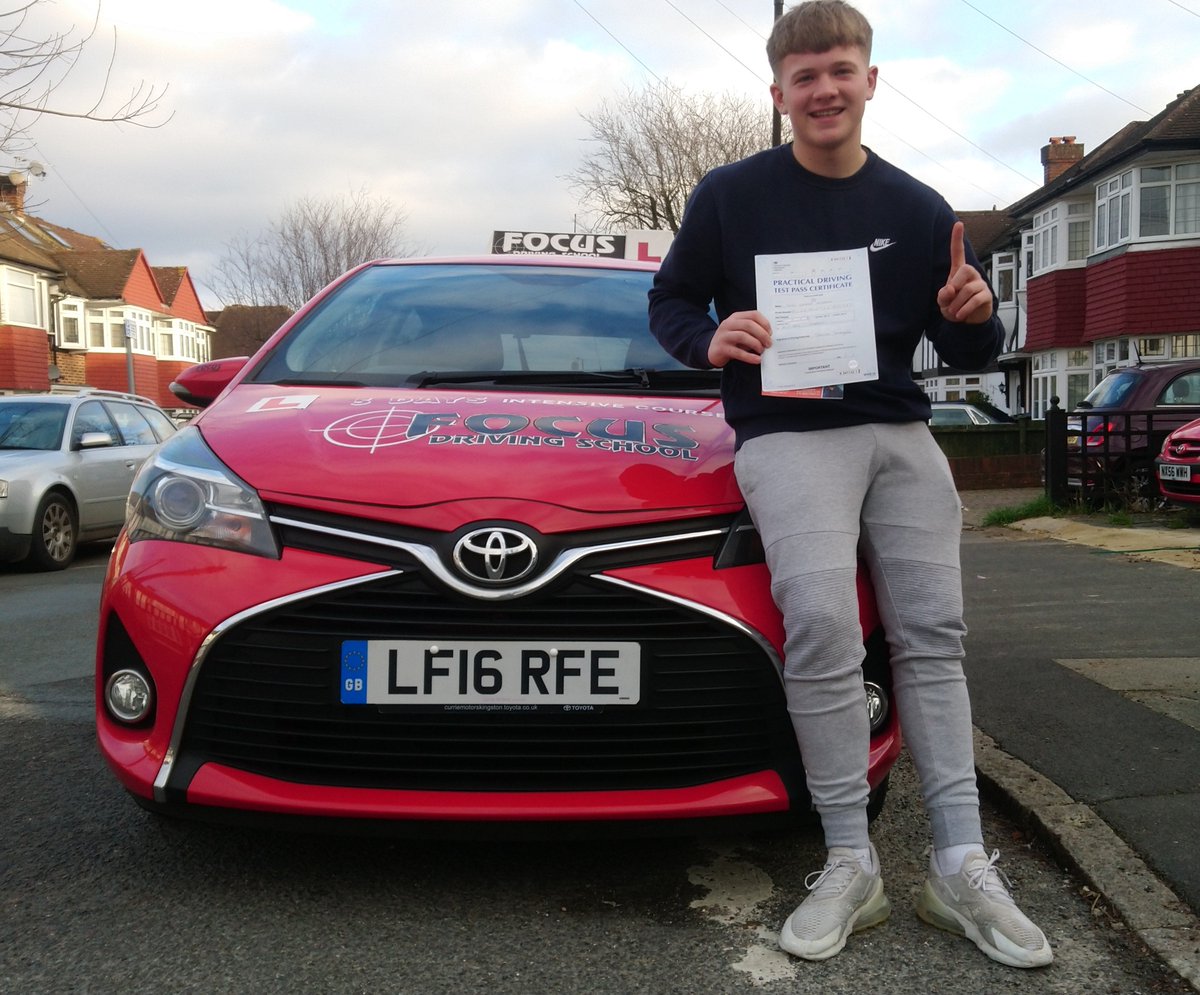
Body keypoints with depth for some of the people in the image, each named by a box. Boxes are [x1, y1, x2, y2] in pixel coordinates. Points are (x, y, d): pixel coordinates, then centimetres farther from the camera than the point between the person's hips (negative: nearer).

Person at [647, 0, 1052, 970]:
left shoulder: (918, 211, 9)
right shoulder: (729, 195, 2)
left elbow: (968, 354, 14)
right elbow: (667, 303, 9)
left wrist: (975, 317, -11)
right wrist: (710, 338, -14)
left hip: (900, 431, 4)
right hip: (786, 433, -3)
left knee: (931, 634, -2)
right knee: (821, 621, -23)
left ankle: (962, 868, 4)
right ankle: (851, 865, -12)